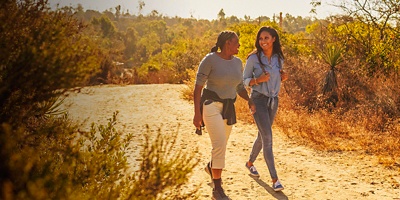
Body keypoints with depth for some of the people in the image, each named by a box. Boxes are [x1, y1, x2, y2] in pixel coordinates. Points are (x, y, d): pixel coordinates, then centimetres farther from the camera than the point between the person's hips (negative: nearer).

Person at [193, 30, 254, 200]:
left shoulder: (237, 62, 6)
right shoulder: (210, 59, -13)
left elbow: (239, 87, 14)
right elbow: (198, 86, -12)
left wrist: (250, 100, -6)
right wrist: (197, 113, -16)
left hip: (228, 108, 7)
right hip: (211, 105, -7)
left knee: (221, 145, 19)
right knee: (220, 145, -19)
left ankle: (211, 167, 52)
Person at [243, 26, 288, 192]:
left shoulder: (279, 58, 4)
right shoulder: (253, 58, -9)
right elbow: (244, 80, -3)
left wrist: (283, 78, -6)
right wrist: (258, 80, -21)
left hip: (273, 100, 5)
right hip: (258, 99, -5)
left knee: (263, 135, 17)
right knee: (267, 137, -13)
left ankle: (250, 162, 43)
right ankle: (274, 179, -11)